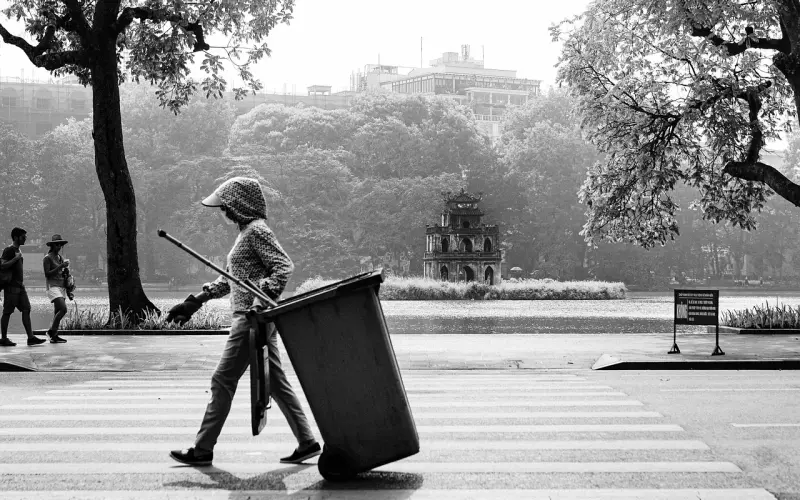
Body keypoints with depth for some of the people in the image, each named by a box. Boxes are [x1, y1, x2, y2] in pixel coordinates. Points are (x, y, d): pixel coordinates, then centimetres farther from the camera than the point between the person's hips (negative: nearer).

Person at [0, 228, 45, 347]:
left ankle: (31, 337, -1)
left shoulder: (18, 250, 17)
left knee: (26, 310, 1)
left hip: (20, 286, 9)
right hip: (11, 286, -9)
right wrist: (16, 258, -20)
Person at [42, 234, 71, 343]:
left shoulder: (61, 257, 17)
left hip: (61, 287, 7)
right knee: (63, 309, -20)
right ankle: (51, 331, -8)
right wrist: (60, 267, -19)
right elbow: (47, 274, -14)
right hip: (52, 287, -7)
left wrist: (68, 292, 19)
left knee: (57, 312, 4)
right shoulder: (47, 258, -5)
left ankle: (54, 336, 6)